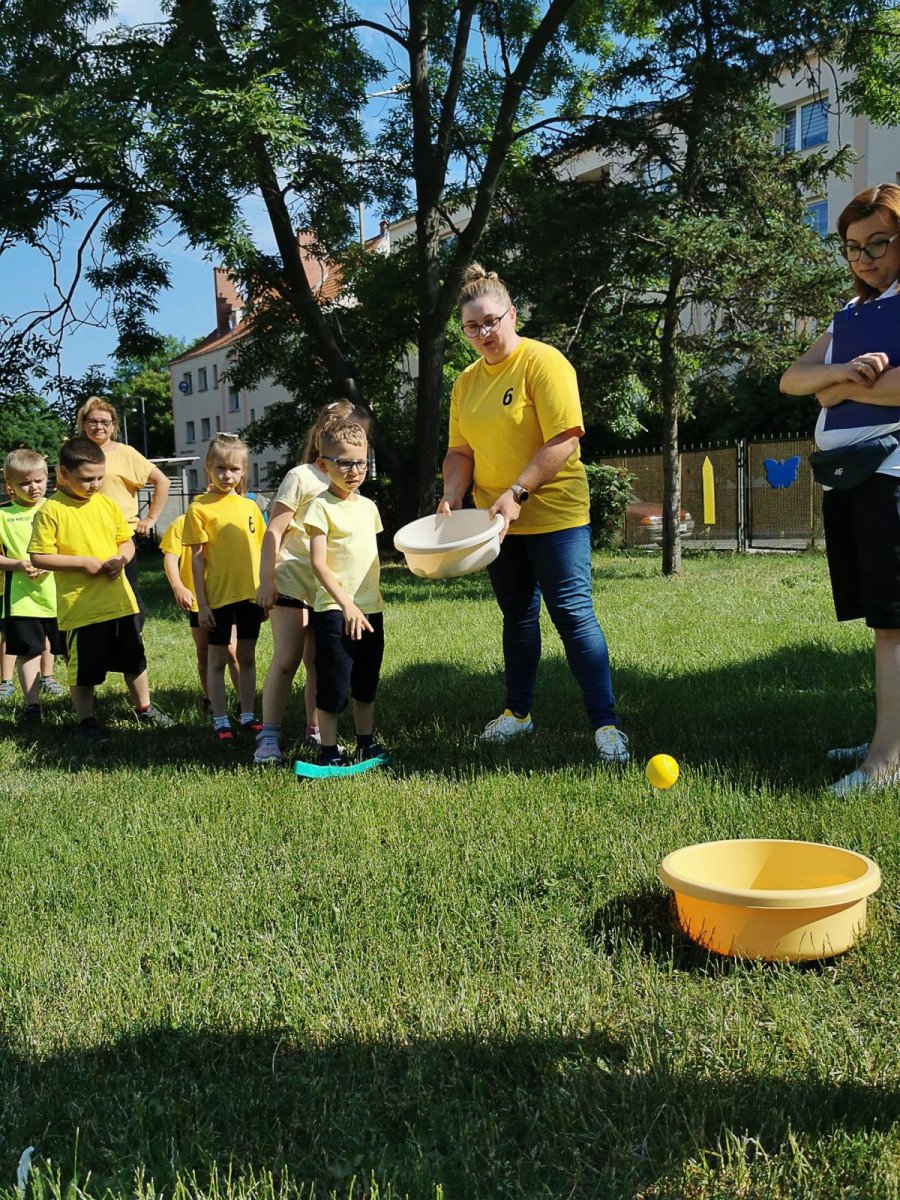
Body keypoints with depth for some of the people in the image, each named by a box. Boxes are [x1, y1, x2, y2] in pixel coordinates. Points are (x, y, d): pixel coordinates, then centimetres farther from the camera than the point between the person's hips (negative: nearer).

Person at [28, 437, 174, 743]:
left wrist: (121, 558, -8)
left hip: (119, 599, 5)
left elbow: (127, 541, 14)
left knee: (134, 659, 17)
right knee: (84, 666, 5)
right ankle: (85, 721, 22)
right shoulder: (51, 511, -11)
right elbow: (38, 557, -13)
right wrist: (83, 562, -19)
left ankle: (144, 708, 34)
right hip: (81, 606, -5)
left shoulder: (107, 504, 5)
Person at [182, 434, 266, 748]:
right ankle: (220, 722, 14)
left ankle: (248, 716, 22)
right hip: (218, 596, -4)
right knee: (218, 660, 6)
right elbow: (197, 559, -6)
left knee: (247, 657, 12)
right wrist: (201, 604, -9)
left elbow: (259, 553, 11)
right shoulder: (200, 508, -6)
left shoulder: (250, 506, 5)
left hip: (250, 594, 4)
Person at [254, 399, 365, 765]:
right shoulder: (302, 477, -6)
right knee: (286, 660, -6)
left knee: (318, 663, 10)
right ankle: (269, 735, 1)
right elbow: (274, 531, -8)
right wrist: (266, 579, -12)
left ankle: (315, 730, 21)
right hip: (292, 583, -6)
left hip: (328, 589, 6)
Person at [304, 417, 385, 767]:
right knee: (333, 686, -3)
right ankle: (328, 751, 8)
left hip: (370, 609, 7)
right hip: (335, 610, -7)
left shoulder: (368, 506, 12)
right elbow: (318, 563, -15)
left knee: (366, 683, 15)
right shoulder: (321, 507, -9)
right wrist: (346, 603, -21)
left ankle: (366, 744, 27)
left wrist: (372, 601, 18)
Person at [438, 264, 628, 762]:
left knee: (573, 613, -9)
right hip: (497, 520, 7)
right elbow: (461, 450, 12)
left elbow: (564, 439, -19)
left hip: (553, 514, -6)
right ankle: (517, 711, 28)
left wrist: (517, 493, -25)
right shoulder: (467, 382, 10)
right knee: (517, 617, 16)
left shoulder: (543, 362, -11)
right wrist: (452, 496, -7)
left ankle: (605, 722, -4)